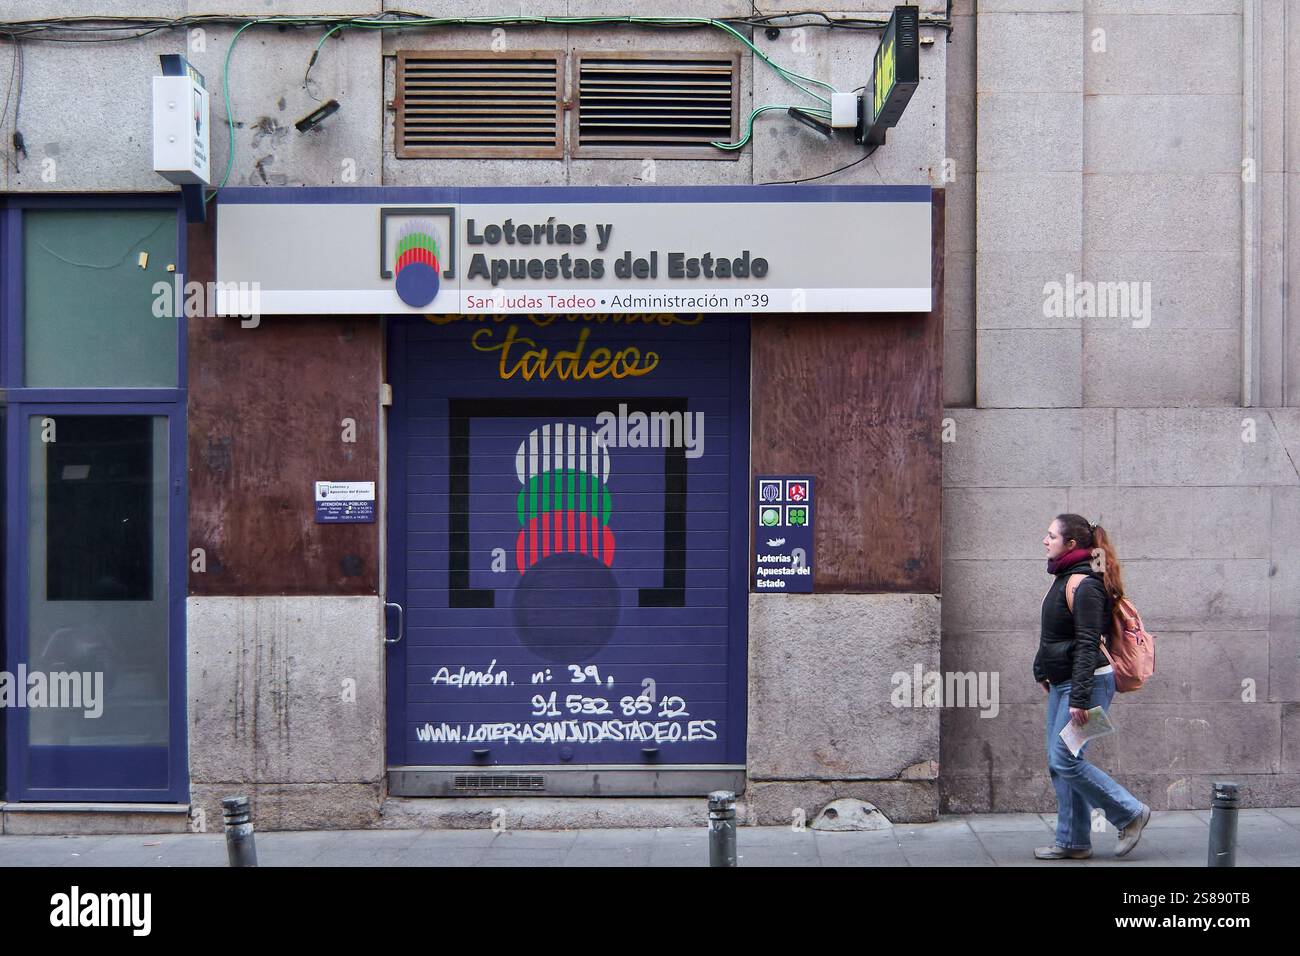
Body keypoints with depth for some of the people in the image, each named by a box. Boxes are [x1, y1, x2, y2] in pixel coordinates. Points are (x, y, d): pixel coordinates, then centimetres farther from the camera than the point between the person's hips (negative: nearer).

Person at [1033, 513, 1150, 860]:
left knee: (1065, 760, -11)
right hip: (1061, 683, 10)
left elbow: (1087, 645, -22)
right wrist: (1042, 671, 24)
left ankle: (1131, 813, 4)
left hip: (1087, 682, -10)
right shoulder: (1063, 578, 12)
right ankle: (1073, 842, 16)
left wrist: (1080, 697, -24)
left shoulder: (1084, 585, -18)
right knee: (1058, 764, 9)